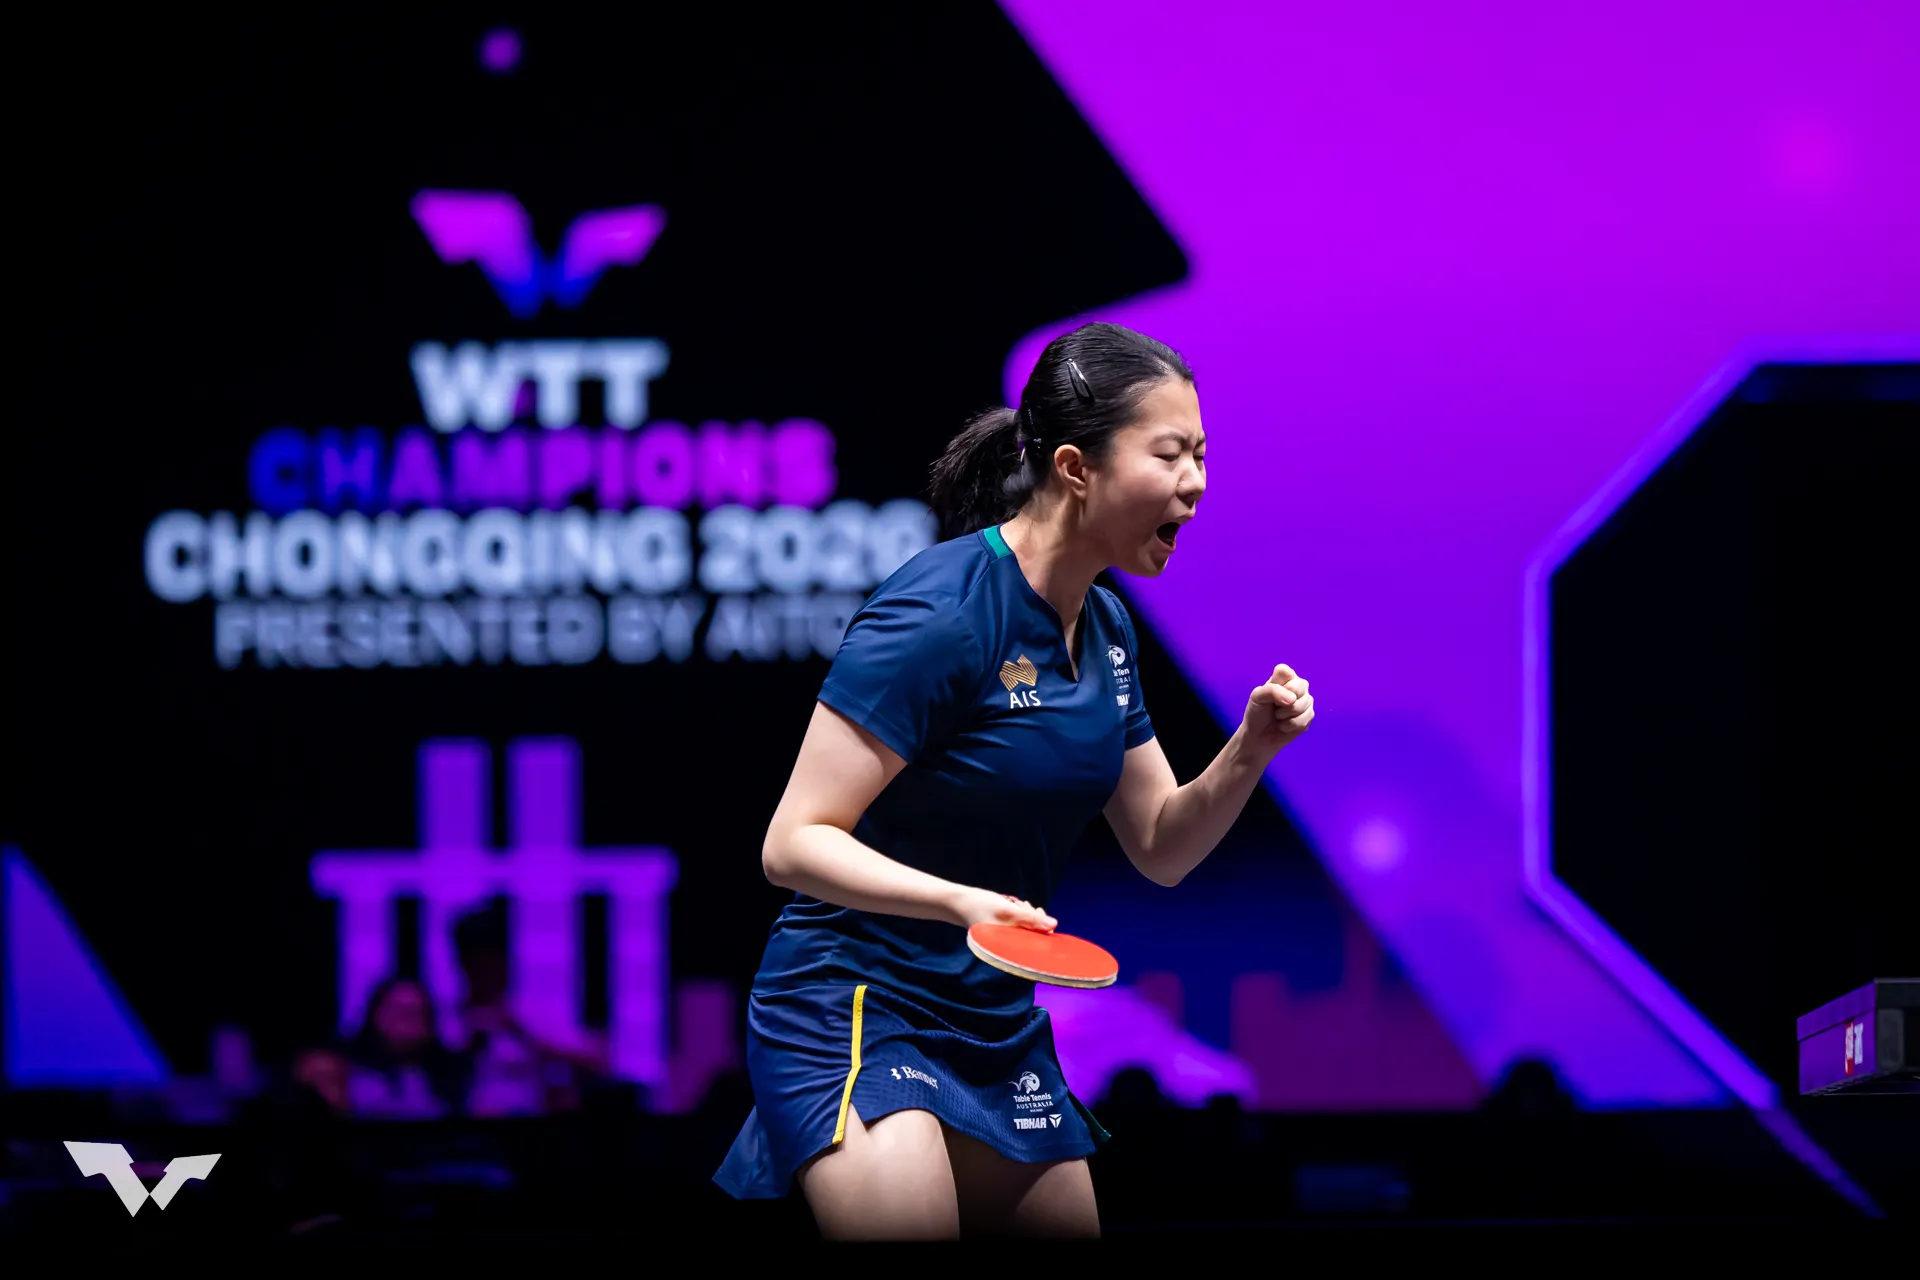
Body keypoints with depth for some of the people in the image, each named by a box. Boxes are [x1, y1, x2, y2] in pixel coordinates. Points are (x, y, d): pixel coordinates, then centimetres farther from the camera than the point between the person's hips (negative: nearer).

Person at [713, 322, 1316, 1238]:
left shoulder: (1107, 629, 7)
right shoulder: (941, 611, -20)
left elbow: (1161, 850, 12)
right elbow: (794, 844, -21)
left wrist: (1250, 750, -6)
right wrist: (961, 902, -35)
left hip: (999, 1022, 9)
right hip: (853, 1007, -9)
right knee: (910, 1223, -27)